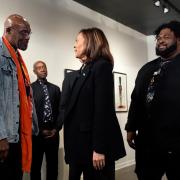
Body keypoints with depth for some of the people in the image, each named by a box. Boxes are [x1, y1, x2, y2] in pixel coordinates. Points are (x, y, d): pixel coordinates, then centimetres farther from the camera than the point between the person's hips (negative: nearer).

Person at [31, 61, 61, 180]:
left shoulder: (55, 89, 12)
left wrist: (56, 128, -3)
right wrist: (40, 130, -9)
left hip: (53, 132, 3)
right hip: (37, 133, -3)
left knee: (53, 165, 9)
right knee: (36, 165, 7)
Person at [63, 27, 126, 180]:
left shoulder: (101, 66, -9)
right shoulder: (82, 71, 16)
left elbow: (103, 108, -18)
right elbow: (76, 108, 11)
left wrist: (99, 148, -22)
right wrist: (71, 146, 8)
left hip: (94, 143, -8)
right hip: (81, 143, 8)